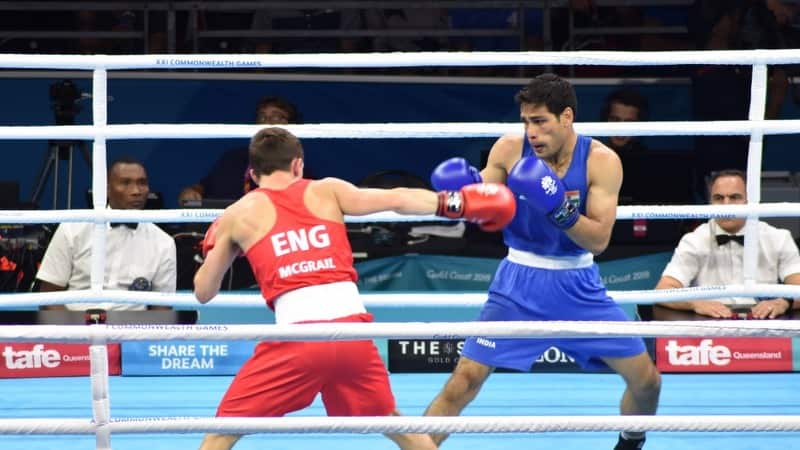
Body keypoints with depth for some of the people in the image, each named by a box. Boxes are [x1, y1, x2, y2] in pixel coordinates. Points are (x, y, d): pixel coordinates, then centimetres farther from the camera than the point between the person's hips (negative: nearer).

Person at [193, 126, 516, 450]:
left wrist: (213, 249, 40)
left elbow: (203, 292, 19)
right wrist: (455, 203, 25)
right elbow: (397, 200, 13)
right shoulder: (326, 191, 16)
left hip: (297, 335, -2)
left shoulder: (237, 215, 13)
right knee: (389, 421, 27)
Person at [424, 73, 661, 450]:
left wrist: (558, 208, -33)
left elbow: (598, 239, -17)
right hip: (520, 282, -1)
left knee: (646, 379, 3)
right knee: (465, 380, -11)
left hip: (577, 285, 1)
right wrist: (467, 187, -24)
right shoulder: (509, 150, -11)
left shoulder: (601, 161, -12)